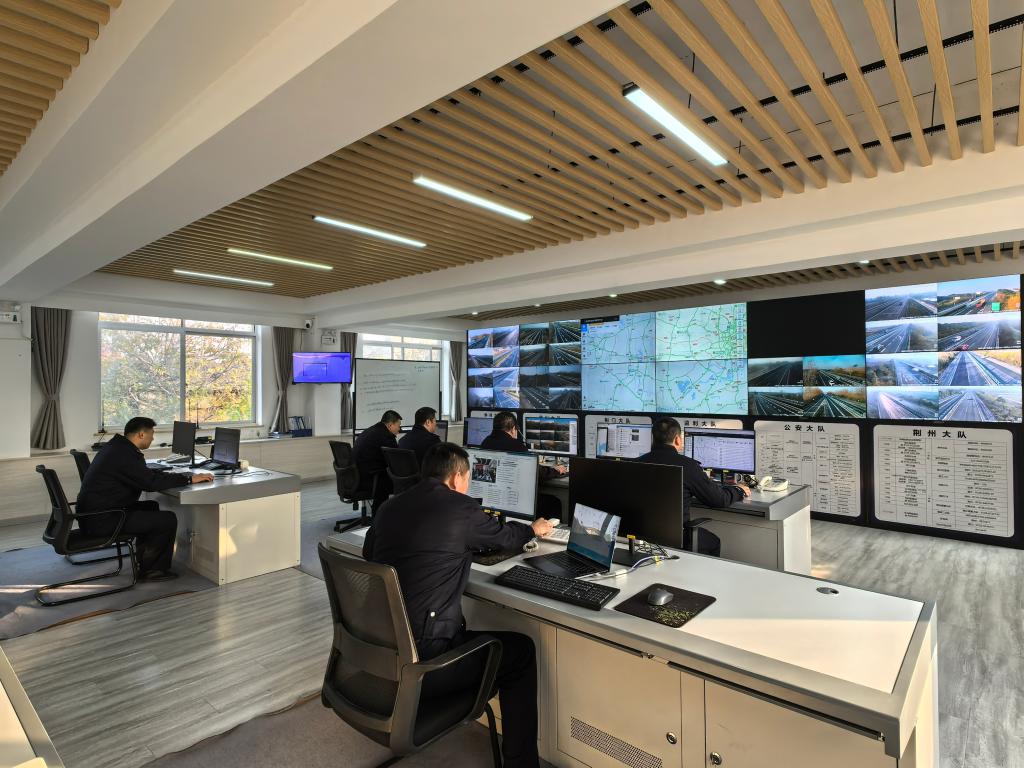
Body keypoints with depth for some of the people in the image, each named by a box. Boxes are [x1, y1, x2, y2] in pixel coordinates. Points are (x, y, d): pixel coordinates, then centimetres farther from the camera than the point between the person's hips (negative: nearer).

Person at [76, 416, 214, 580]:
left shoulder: (117, 446, 10)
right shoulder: (123, 454, -22)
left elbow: (145, 474, 20)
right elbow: (152, 482, -25)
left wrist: (172, 475, 14)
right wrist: (189, 479, -18)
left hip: (92, 511, 11)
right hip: (101, 520, -11)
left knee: (151, 506, 25)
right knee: (168, 520, -12)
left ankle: (145, 561, 30)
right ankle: (152, 570, 8)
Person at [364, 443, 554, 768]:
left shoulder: (389, 507, 6)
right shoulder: (461, 509, -10)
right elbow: (504, 536, 8)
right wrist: (534, 529, 32)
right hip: (420, 662, -7)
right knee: (521, 650, 12)